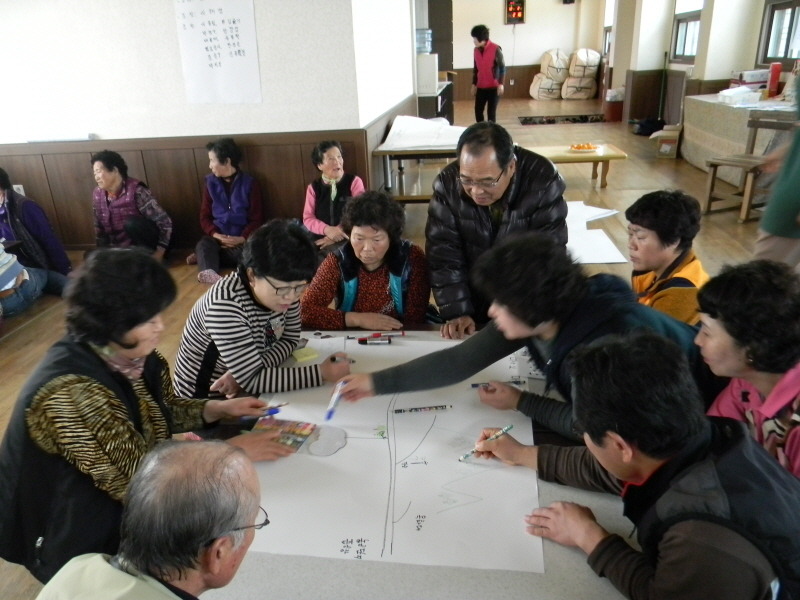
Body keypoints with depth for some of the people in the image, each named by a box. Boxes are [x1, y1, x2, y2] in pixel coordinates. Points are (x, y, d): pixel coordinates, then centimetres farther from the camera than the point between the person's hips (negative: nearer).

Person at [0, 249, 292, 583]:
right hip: (79, 537, -6)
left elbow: (165, 409, 7)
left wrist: (220, 408, -9)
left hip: (117, 493, 7)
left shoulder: (128, 354, -10)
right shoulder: (71, 393, -34)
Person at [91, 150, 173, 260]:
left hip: (144, 243, -7)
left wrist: (159, 253, -27)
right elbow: (99, 227, 10)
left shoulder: (136, 191, -22)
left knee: (131, 223, -32)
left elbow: (165, 222, -24)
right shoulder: (98, 194, -3)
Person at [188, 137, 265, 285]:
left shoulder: (249, 183, -1)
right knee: (203, 245, -31)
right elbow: (204, 216, 8)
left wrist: (242, 238, -19)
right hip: (217, 237, 2)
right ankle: (208, 273, -58)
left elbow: (257, 219, -2)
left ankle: (204, 257, -16)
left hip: (241, 239, -2)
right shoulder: (210, 183, 8)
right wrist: (215, 234, -13)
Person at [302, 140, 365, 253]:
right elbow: (308, 218, 4)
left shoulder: (354, 182, 2)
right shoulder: (313, 188, 9)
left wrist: (338, 236, -14)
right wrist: (327, 230, -17)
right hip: (320, 241, 2)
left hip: (349, 240, -2)